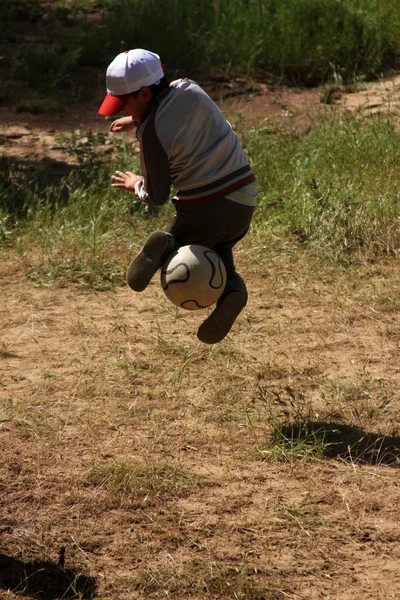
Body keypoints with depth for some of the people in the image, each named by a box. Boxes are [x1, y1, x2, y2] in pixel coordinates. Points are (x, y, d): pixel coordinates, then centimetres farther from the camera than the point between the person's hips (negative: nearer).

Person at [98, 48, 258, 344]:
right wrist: (139, 121, 33)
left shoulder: (151, 134, -15)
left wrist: (136, 185, 14)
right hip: (244, 197, 5)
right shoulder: (189, 89, 0)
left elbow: (157, 197, -6)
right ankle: (232, 289, -2)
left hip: (204, 209, -5)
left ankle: (165, 246, -15)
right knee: (218, 248, 30)